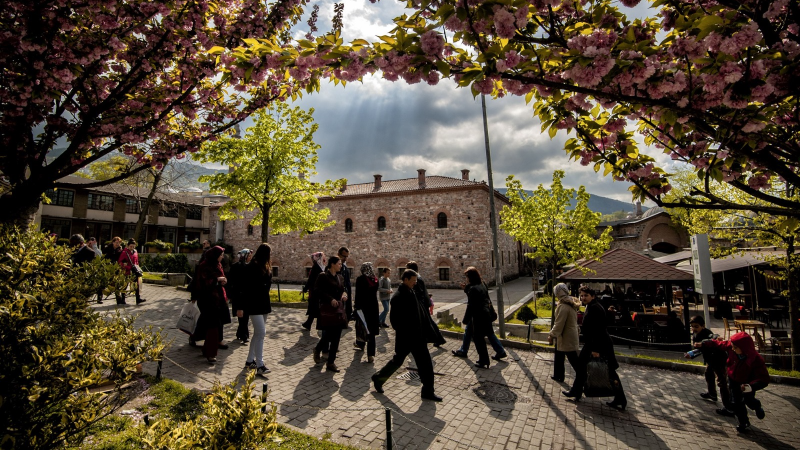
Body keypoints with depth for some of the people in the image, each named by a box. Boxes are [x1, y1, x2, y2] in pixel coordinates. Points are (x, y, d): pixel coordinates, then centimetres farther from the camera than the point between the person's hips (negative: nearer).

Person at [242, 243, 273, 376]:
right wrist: (241, 306, -15)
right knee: (261, 333, -11)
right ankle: (260, 365, -6)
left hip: (264, 304, 8)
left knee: (257, 333, 14)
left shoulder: (266, 268, 10)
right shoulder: (251, 267, -14)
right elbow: (245, 288, -15)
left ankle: (250, 361, 26)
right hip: (254, 305, -8)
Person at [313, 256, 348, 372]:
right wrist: (330, 299, -21)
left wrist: (344, 294, -1)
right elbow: (317, 291, -14)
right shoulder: (323, 276, -9)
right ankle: (317, 350, 24)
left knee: (336, 337, 7)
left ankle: (331, 363, 19)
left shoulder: (340, 277, 12)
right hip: (327, 309, -7)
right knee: (328, 335, -6)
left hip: (339, 309, 7)